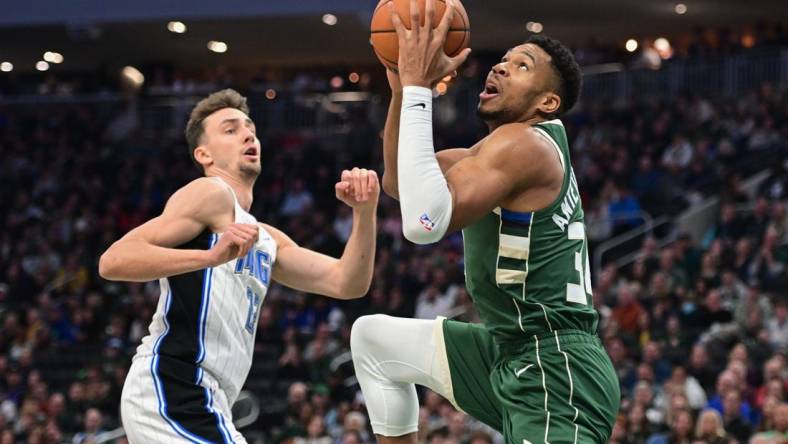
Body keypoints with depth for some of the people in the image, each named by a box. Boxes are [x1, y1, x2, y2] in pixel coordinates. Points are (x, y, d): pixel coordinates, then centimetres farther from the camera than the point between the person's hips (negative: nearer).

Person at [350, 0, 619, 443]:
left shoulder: (523, 143, -16)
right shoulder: (499, 148, 15)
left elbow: (424, 221, -29)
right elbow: (398, 182, 21)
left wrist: (419, 87, -23)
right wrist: (403, 87, 6)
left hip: (555, 376, -10)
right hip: (510, 356, 10)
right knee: (373, 339, 20)